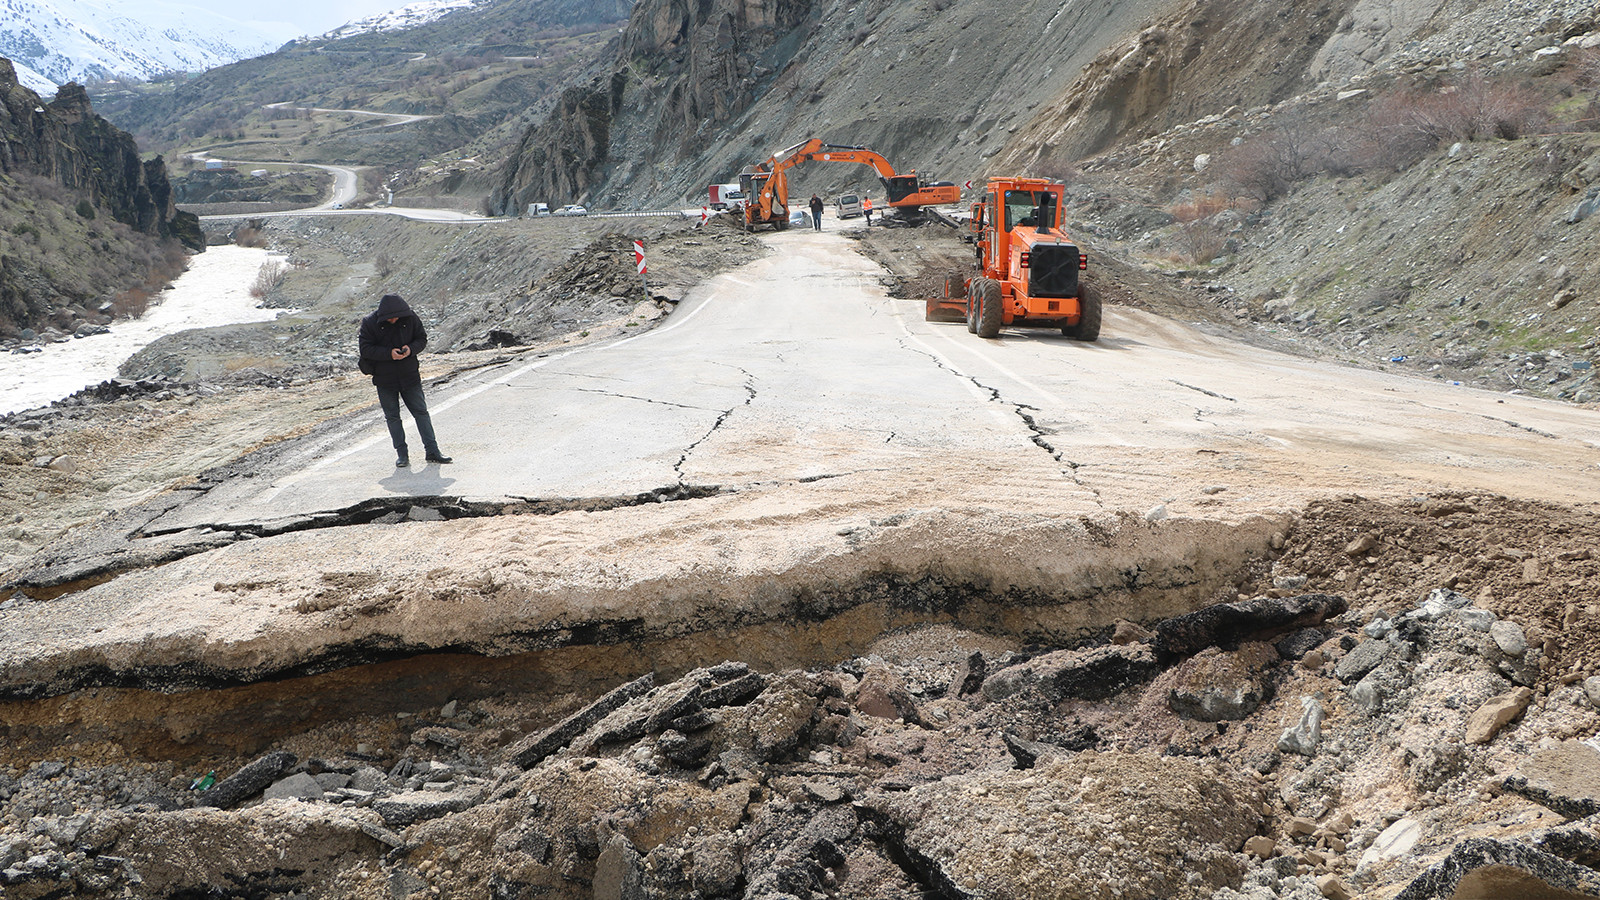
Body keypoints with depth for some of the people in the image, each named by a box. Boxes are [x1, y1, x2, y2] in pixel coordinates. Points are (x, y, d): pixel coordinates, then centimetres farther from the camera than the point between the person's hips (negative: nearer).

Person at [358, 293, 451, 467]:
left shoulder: (410, 318, -5)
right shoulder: (370, 323, -10)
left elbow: (422, 338, 4)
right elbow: (366, 349, -12)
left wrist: (411, 349, -17)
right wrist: (388, 353, -25)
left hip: (409, 375, 1)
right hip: (384, 378, -1)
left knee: (421, 411, 3)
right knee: (392, 416, 4)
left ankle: (432, 451, 7)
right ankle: (401, 454, 12)